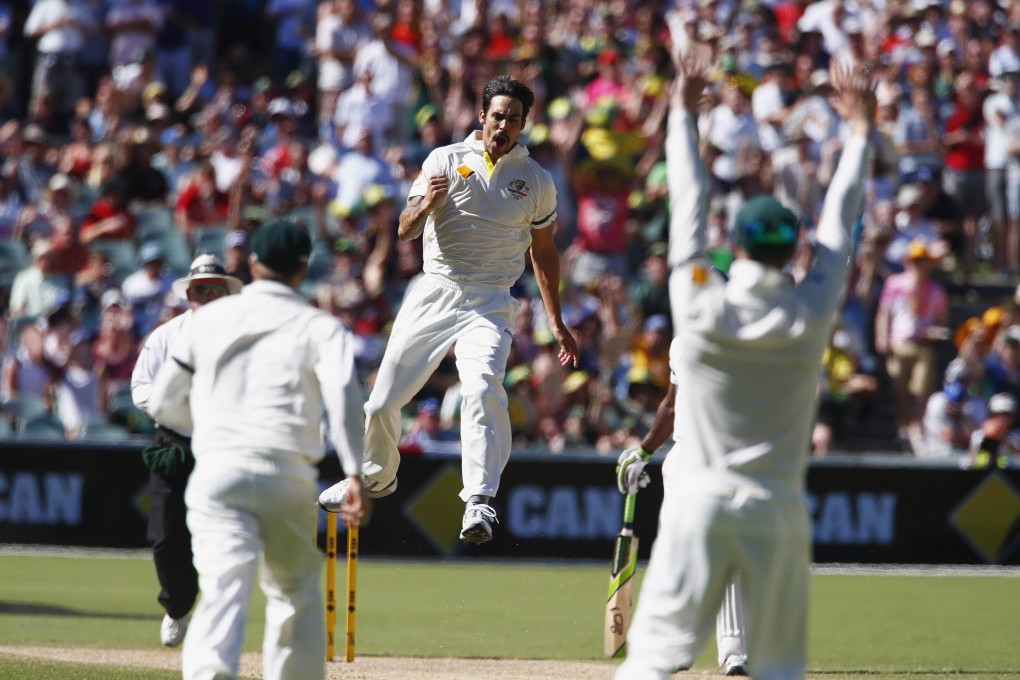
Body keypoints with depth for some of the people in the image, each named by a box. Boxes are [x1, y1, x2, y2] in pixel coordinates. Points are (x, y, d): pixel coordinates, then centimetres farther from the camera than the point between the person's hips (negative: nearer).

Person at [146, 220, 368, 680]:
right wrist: (355, 473, -17)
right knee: (296, 592, 18)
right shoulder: (320, 327, 7)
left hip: (217, 468, 0)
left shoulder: (209, 318, 14)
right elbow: (344, 395, -11)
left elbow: (163, 403, 17)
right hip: (289, 474, 0)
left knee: (223, 589, -14)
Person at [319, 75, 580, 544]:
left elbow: (544, 251, 16)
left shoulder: (536, 181, 5)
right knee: (382, 400, 5)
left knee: (482, 388, -28)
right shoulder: (446, 160, 1)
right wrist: (425, 205, -27)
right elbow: (405, 231, -4)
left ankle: (479, 502, -33)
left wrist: (556, 322, 13)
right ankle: (377, 476, 35)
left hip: (489, 305, -1)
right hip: (434, 295, 1)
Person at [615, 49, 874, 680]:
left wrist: (685, 113, 16)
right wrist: (861, 131, 19)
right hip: (777, 506, 1)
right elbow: (840, 226, 8)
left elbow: (690, 208, 5)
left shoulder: (700, 304, -6)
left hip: (698, 499, 0)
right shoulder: (811, 314, -4)